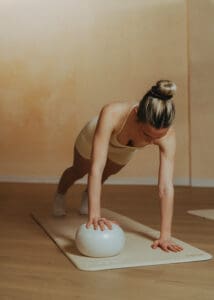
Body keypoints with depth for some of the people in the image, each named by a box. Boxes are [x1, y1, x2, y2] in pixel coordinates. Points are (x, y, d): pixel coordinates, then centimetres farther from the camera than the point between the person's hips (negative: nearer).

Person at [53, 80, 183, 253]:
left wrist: (165, 235, -46)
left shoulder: (167, 135, -43)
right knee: (78, 171, 29)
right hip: (95, 136, -2)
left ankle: (87, 196, 66)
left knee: (107, 174, 31)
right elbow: (96, 169, -52)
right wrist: (94, 216, -58)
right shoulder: (111, 114, -50)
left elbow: (166, 187, -43)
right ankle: (59, 197, 63)